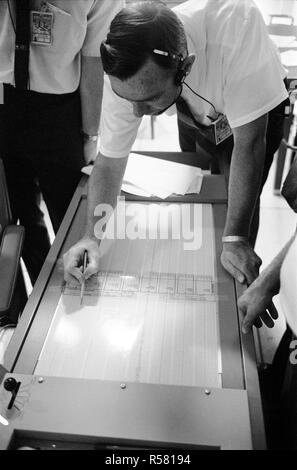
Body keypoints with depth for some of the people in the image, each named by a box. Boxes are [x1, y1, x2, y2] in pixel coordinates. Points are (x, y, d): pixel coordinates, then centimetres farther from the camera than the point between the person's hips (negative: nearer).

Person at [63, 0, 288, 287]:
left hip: (256, 113, -3)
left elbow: (248, 143, -39)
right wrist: (91, 237, -38)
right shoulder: (124, 74, -33)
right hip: (195, 116, 3)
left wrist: (234, 240, -40)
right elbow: (109, 162, -23)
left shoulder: (237, 24, -45)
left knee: (240, 203, -9)